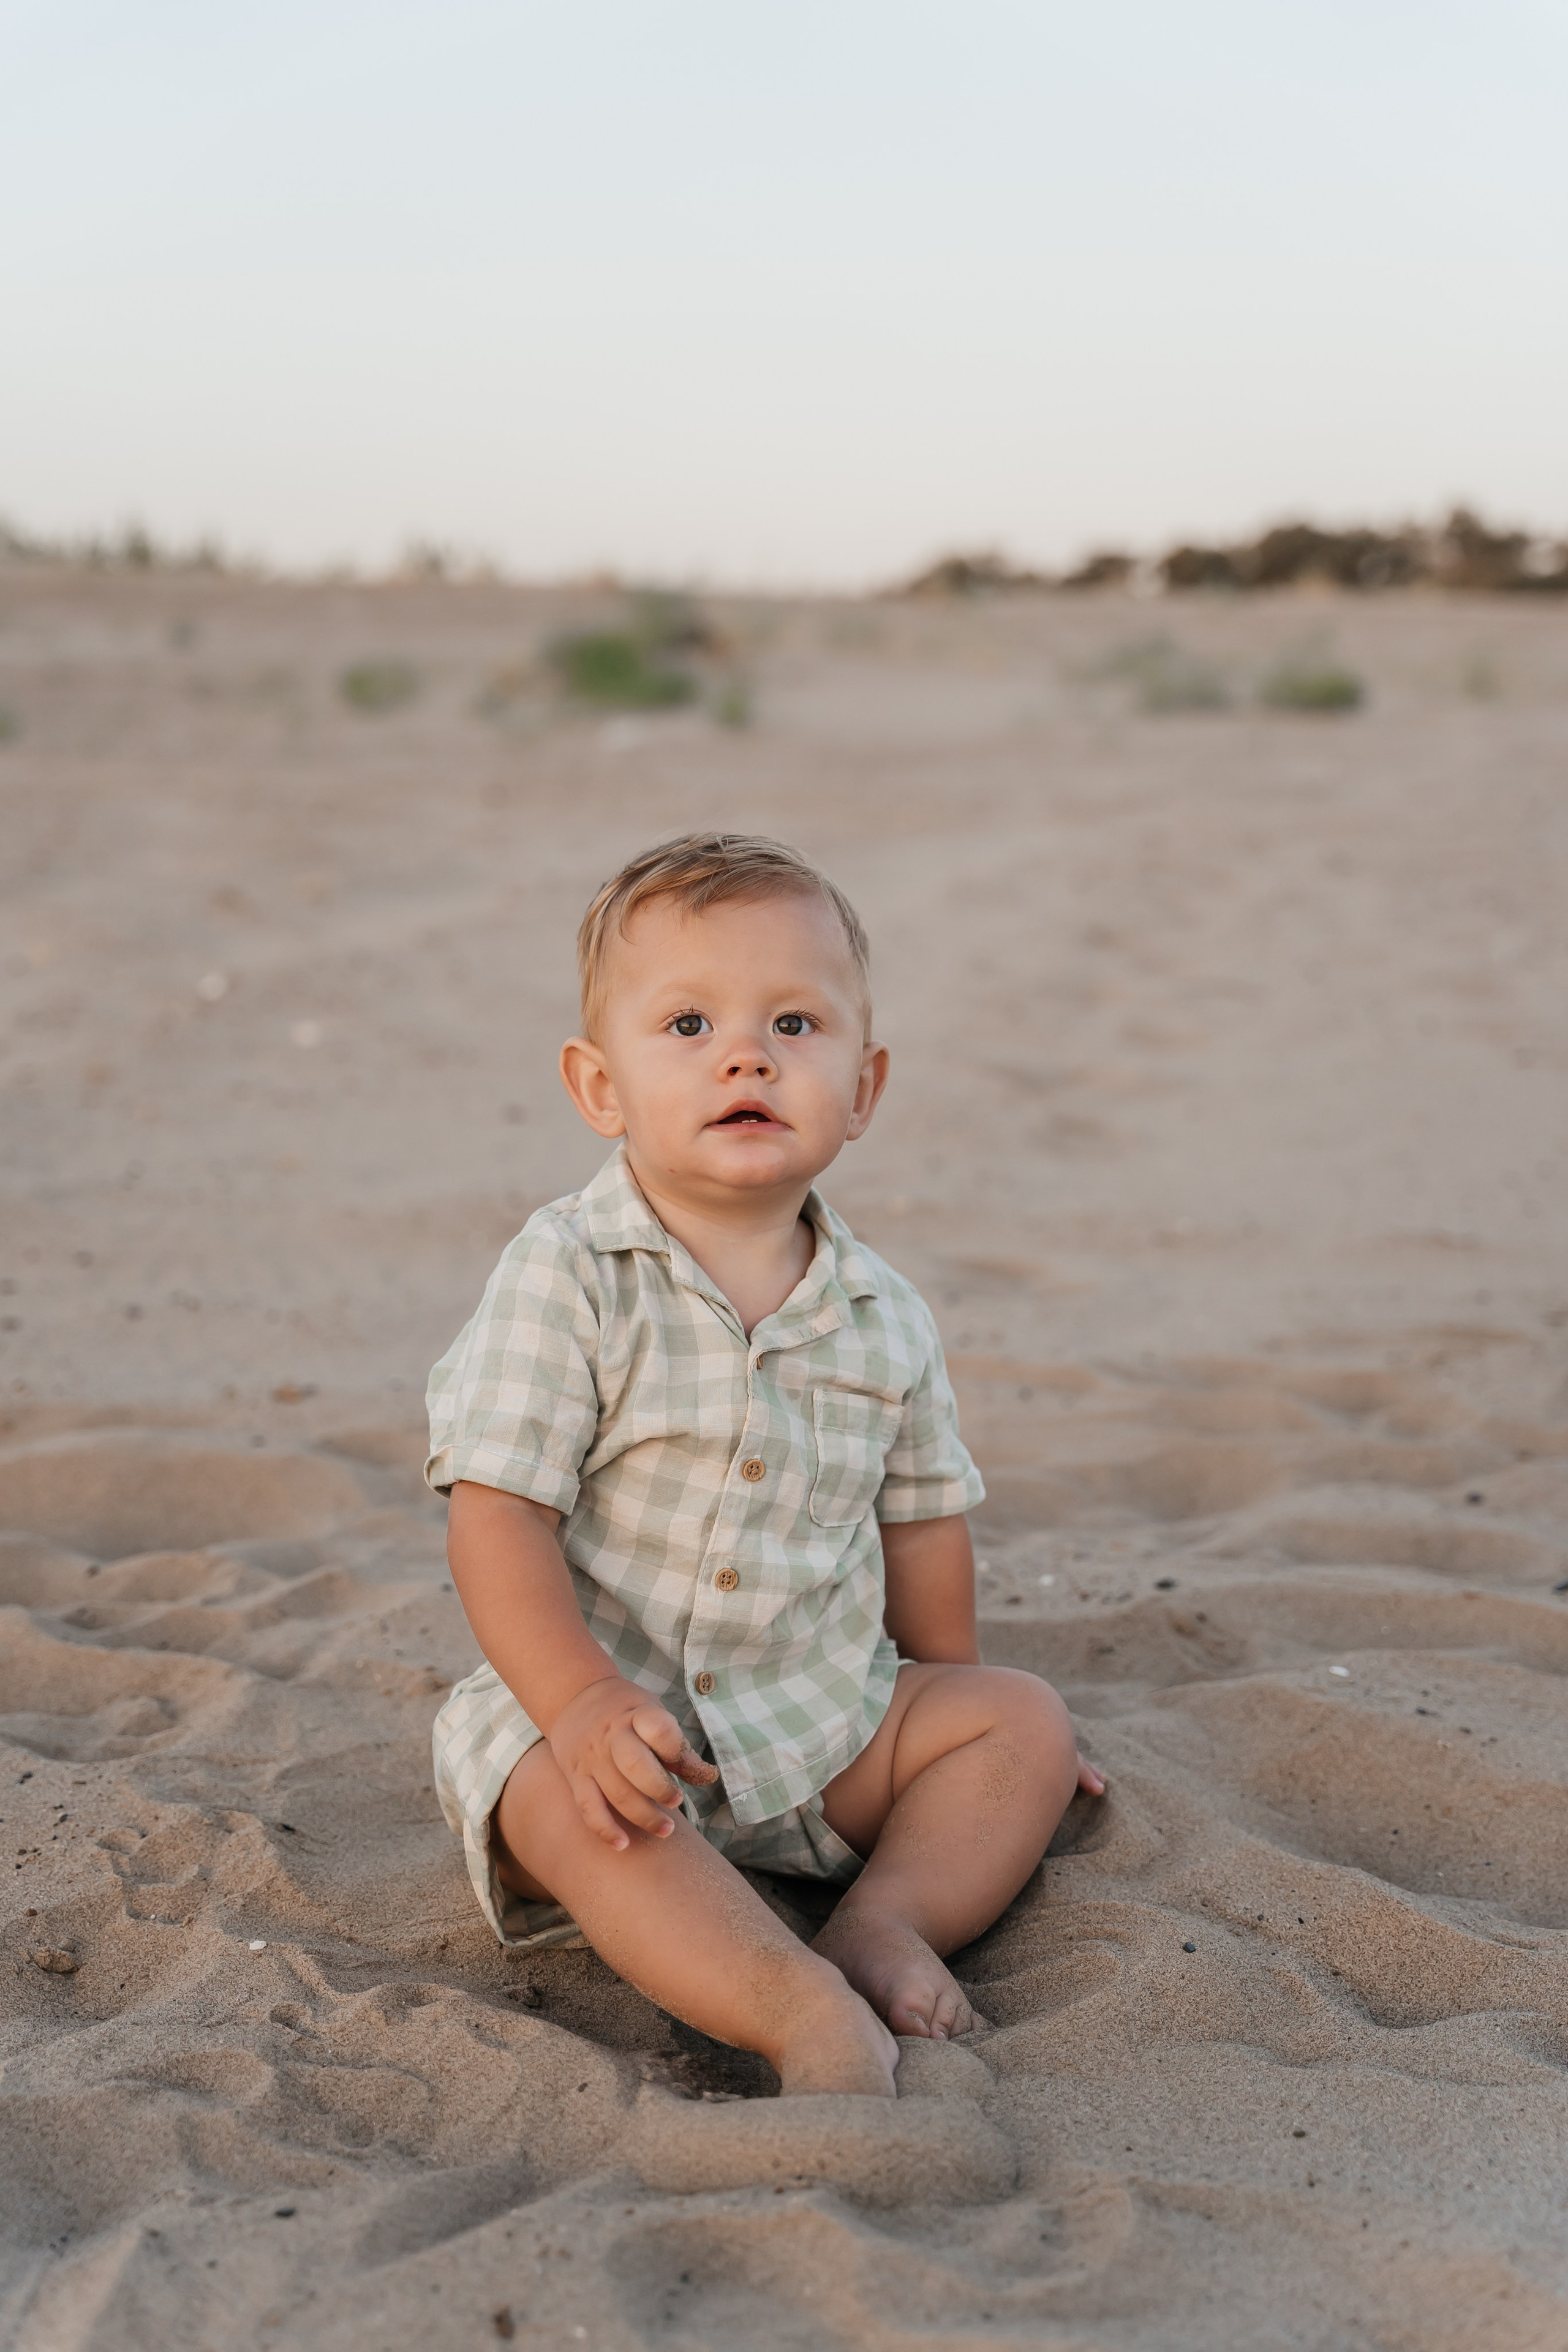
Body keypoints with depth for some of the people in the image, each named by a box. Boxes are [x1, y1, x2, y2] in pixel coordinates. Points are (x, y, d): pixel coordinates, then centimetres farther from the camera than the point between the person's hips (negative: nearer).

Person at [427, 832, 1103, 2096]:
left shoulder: (883, 1315, 0)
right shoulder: (567, 1279, -15)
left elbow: (922, 1518, 15)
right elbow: (497, 1520, -18)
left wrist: (948, 1694, 22)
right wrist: (585, 1706, -29)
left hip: (823, 1717, 5)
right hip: (599, 1708, -5)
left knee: (1026, 1716, -2)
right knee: (574, 1802, -34)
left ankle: (889, 1916, -18)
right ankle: (803, 2009, -43)